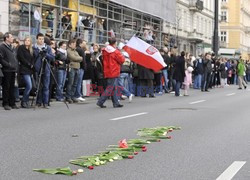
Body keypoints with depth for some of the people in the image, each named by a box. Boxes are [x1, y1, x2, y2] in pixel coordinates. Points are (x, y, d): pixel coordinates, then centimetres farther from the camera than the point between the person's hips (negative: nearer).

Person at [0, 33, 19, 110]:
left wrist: (16, 65, 10)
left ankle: (12, 103, 16)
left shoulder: (11, 47, 18)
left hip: (13, 70, 8)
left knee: (12, 87, 11)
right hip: (7, 70, -8)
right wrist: (8, 65, -18)